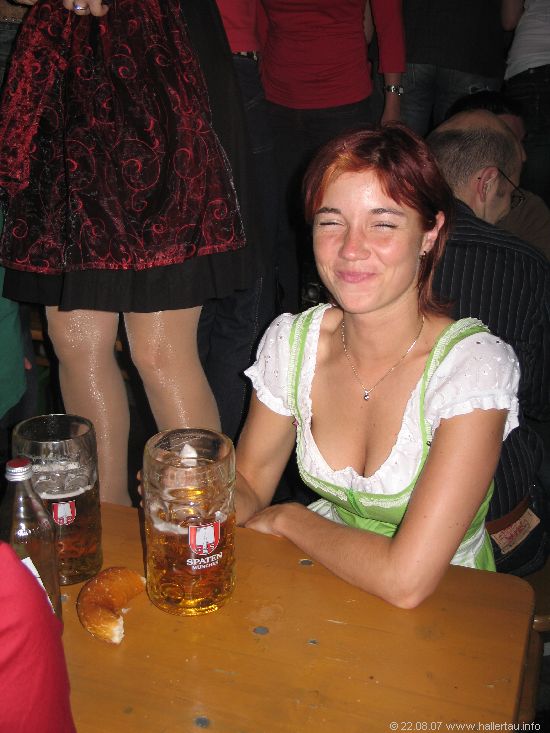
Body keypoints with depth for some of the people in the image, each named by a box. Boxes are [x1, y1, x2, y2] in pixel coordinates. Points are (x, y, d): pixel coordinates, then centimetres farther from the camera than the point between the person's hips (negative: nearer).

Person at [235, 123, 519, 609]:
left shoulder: (475, 363, -24)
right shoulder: (290, 340, -9)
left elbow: (406, 580, -29)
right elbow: (248, 485, 2)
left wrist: (287, 517, -15)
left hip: (445, 606, -5)